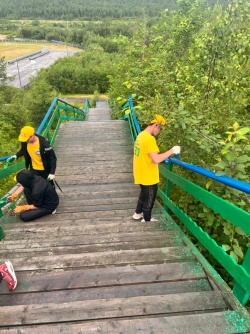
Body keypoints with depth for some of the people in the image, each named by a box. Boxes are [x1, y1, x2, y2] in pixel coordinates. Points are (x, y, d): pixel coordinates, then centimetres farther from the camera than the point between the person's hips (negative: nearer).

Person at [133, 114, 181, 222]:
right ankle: (147, 220, 28)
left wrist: (164, 155, 10)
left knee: (144, 194, 28)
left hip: (142, 174, 9)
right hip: (148, 176, -9)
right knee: (149, 199, 11)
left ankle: (138, 213, 44)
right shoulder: (149, 138, -24)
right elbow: (156, 159, -29)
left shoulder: (141, 135, 6)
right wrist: (171, 151, -21)